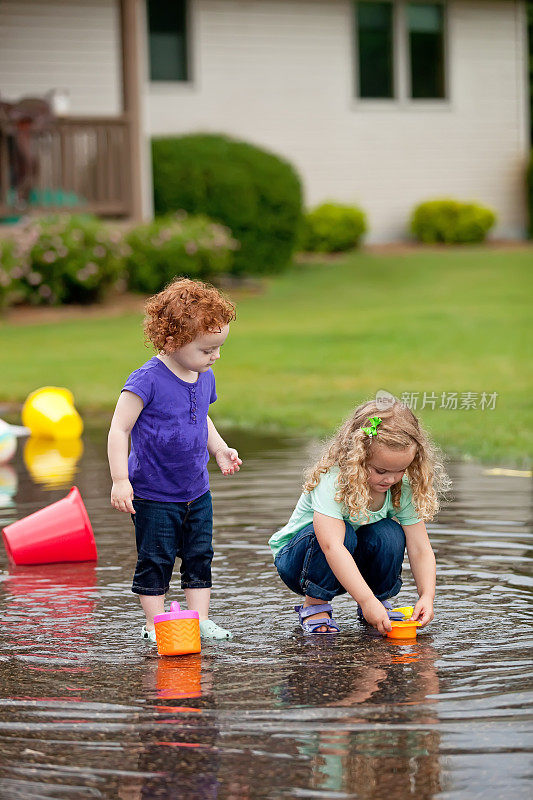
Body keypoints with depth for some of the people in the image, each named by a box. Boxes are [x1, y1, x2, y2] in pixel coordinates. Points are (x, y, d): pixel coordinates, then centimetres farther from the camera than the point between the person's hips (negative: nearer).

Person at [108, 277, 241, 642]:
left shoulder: (204, 378, 3)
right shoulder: (147, 381, -21)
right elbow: (119, 429, -18)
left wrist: (220, 449, 9)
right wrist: (120, 480, -21)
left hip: (197, 491, 7)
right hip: (154, 494, -7)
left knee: (200, 556, 11)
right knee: (156, 560, 1)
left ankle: (200, 620, 20)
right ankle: (155, 624, 12)